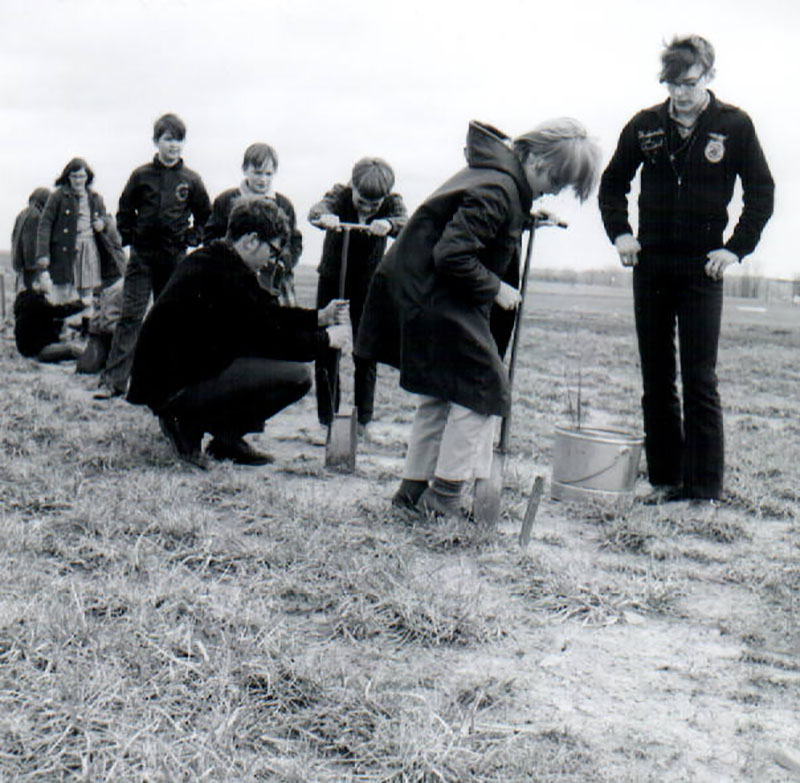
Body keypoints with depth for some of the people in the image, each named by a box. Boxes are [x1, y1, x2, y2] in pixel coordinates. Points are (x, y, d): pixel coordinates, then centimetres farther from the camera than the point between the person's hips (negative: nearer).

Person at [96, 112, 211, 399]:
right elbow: (124, 211, 12)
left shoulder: (191, 180, 2)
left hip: (175, 257, 1)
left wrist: (191, 239, 3)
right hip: (142, 256, -1)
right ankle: (113, 380, -7)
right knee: (130, 317, -6)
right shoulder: (141, 175, 1)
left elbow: (205, 216, 14)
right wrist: (130, 239, 2)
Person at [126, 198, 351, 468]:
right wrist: (325, 339, 1)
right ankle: (193, 425, -6)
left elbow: (266, 314, 20)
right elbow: (272, 338, -14)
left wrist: (319, 317, 17)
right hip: (174, 388, -11)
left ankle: (225, 437, 13)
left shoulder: (208, 258, 12)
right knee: (297, 377, -14)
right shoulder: (228, 276, -20)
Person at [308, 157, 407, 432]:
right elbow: (317, 210, -35)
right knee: (326, 349, 1)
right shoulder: (340, 194, -15)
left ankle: (362, 419, 10)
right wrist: (324, 218, -59)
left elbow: (405, 222, -33)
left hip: (368, 285, 0)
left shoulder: (392, 202, -13)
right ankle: (327, 418, 11)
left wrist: (389, 224, -56)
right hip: (332, 280, 0)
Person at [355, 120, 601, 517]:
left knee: (438, 394, 16)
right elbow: (452, 255, -28)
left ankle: (414, 487, 23)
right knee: (482, 389, -6)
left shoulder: (497, 174, 8)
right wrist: (495, 289, -18)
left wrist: (526, 217, 12)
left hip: (423, 293, 11)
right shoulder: (496, 190, -23)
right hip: (438, 300, -11)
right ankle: (444, 497, -1)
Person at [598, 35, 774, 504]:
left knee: (700, 379, -5)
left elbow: (762, 191, 4)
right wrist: (620, 233, 1)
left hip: (702, 270, -3)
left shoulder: (734, 126, -2)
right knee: (656, 379, 6)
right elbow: (613, 185, 16)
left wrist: (737, 248, -6)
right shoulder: (645, 126, 4)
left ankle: (706, 487, 1)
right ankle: (665, 478, 14)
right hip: (651, 265, 3)